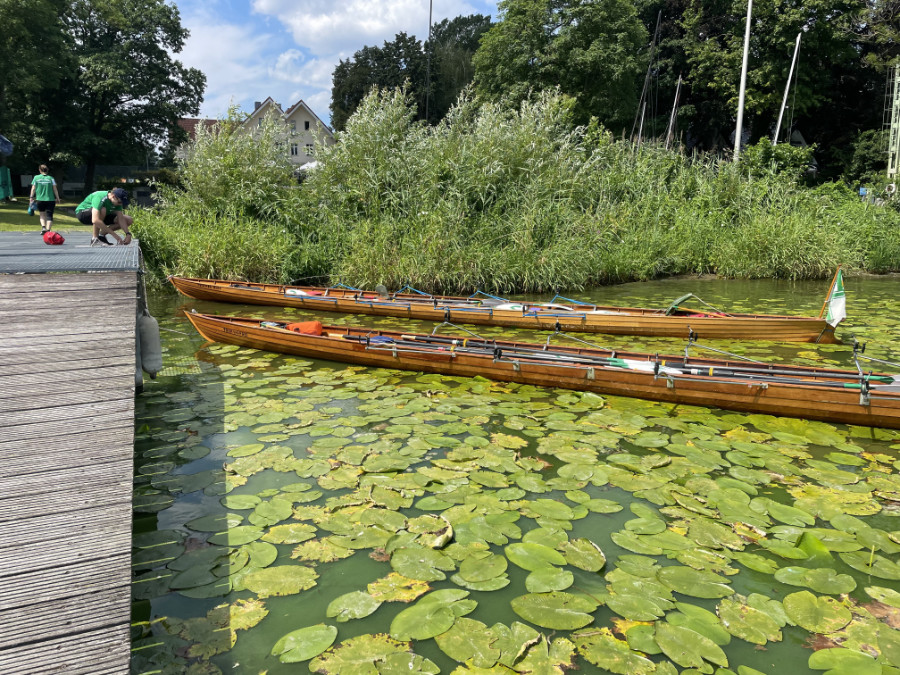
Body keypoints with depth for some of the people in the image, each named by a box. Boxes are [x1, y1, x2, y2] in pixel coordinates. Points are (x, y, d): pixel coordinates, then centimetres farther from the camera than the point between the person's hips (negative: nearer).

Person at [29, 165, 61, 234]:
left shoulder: (36, 178, 4)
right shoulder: (51, 178, 0)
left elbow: (33, 189, 2)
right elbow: (55, 189, -1)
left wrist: (32, 198, 8)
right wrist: (57, 198, 8)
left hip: (39, 200, 2)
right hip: (50, 200, -1)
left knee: (42, 215, 18)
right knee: (49, 216, 1)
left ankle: (43, 227, 0)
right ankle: (48, 230, -11)